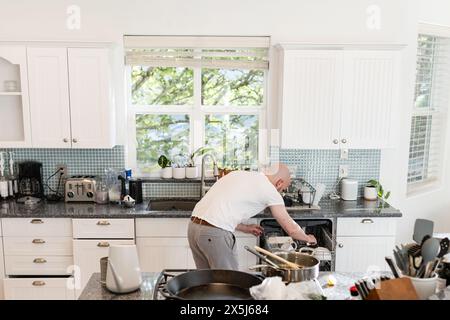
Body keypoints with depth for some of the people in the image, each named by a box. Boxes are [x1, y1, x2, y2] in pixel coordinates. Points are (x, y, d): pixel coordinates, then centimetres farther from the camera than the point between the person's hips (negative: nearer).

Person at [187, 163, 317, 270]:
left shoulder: (240, 174, 19)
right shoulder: (269, 190, -1)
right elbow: (291, 229, 5)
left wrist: (245, 228, 30)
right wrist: (308, 238, 25)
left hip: (193, 226, 8)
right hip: (215, 234, -8)